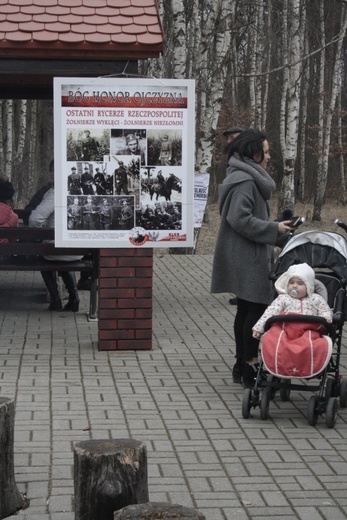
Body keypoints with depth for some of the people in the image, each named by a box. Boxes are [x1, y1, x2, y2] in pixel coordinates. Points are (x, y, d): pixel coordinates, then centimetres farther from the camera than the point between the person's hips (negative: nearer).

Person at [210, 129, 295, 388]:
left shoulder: (245, 178, 17)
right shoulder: (244, 181, -17)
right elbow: (240, 219, -24)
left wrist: (274, 227, 16)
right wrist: (274, 229, -18)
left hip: (245, 257, 11)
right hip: (248, 258, -11)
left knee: (246, 309, 13)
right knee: (256, 308, -8)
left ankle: (242, 365, 19)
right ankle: (250, 366, -4)